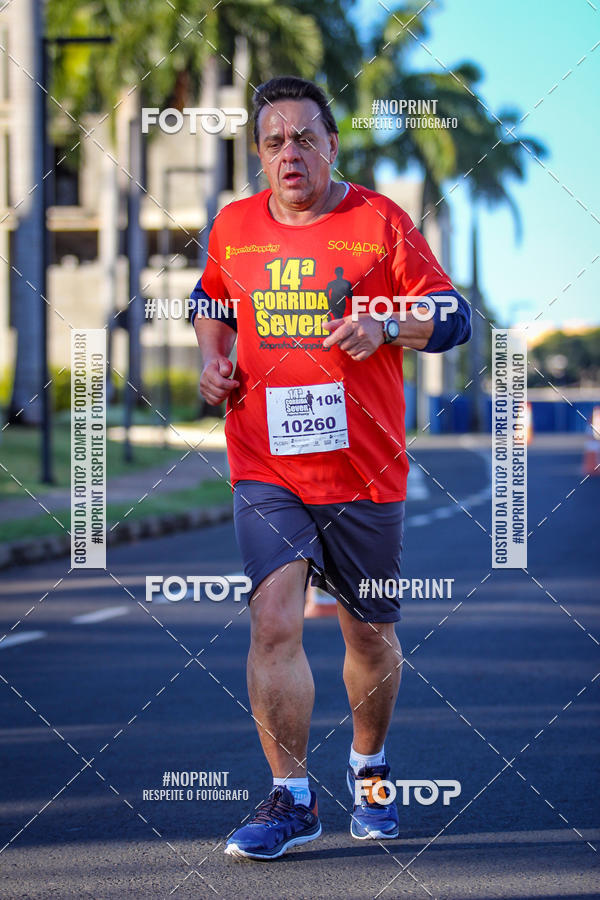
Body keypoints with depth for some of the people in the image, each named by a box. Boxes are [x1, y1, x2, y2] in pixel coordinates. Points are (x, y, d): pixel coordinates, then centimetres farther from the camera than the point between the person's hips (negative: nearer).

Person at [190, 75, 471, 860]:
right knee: (274, 621, -15)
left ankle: (368, 768, 37)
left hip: (365, 469, -1)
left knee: (371, 635, 11)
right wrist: (215, 357, 7)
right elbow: (212, 300, 27)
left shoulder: (380, 222, -2)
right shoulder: (233, 227, 7)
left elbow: (453, 317, -1)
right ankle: (291, 799, -5)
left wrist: (384, 326, -19)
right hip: (266, 467, 1)